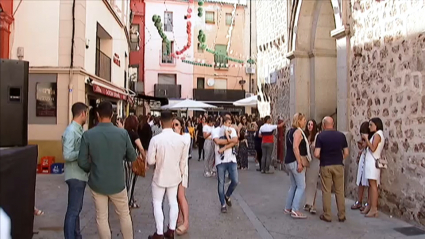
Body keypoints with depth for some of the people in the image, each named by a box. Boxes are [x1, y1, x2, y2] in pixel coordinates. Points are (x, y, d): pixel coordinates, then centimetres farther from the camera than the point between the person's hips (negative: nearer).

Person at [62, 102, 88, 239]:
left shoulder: (79, 130, 9)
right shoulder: (71, 131, -18)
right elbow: (67, 155, -25)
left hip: (81, 175, 9)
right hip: (75, 176, -9)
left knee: (77, 208, 18)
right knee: (73, 210, -2)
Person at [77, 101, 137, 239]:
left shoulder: (88, 135, -13)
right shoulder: (123, 133, -13)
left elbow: (82, 162, -9)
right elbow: (132, 158, -3)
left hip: (97, 183, 0)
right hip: (117, 183, 0)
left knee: (101, 218, 14)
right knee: (124, 215, 18)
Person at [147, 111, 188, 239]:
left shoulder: (155, 139, -21)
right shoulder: (181, 139, -11)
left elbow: (150, 161, -15)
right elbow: (183, 160, -1)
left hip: (160, 176, -3)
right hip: (174, 176, 4)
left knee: (157, 203, 11)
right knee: (173, 202, 17)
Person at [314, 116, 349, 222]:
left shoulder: (320, 136, -7)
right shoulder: (341, 135, 1)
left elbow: (316, 154, -13)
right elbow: (346, 153, 2)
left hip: (325, 166, -2)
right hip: (339, 165, 2)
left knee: (326, 191, 6)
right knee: (340, 191, 11)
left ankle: (327, 216, 11)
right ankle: (341, 216, 17)